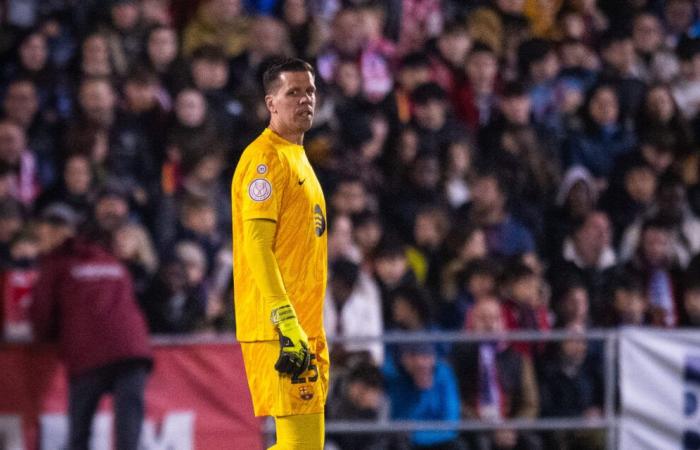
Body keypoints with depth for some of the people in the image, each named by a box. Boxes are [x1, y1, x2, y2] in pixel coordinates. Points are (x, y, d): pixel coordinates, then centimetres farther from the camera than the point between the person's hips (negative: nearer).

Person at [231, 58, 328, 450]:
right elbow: (256, 247, -18)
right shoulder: (266, 158, -10)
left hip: (305, 327, 10)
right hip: (278, 329, -10)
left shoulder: (298, 157, 21)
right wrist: (287, 323, -26)